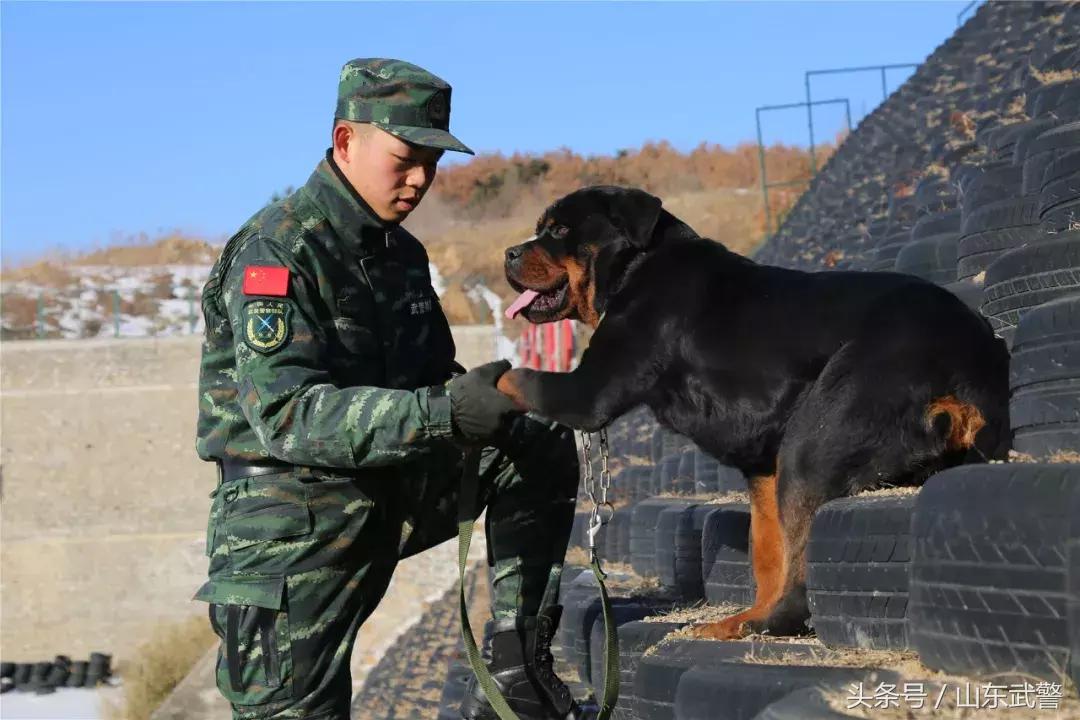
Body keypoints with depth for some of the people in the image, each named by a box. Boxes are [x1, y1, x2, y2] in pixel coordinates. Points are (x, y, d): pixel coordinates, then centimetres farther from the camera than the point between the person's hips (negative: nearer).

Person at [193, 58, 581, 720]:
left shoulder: (401, 252, 9)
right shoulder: (278, 251, -18)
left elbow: (429, 379, 17)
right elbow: (286, 413, -29)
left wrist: (492, 408, -7)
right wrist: (443, 414, -37)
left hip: (390, 493, 8)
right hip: (294, 526, -8)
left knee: (544, 451, 2)